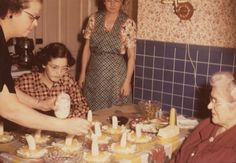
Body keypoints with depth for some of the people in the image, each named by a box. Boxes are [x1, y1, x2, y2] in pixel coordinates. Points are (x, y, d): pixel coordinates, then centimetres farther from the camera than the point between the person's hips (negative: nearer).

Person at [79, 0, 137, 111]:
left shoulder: (128, 24, -8)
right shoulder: (94, 19, 1)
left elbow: (131, 56, -6)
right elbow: (87, 48, 6)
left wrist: (127, 81, -10)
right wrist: (82, 73, 4)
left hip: (116, 73, -3)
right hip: (94, 73, 3)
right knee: (92, 111, 10)